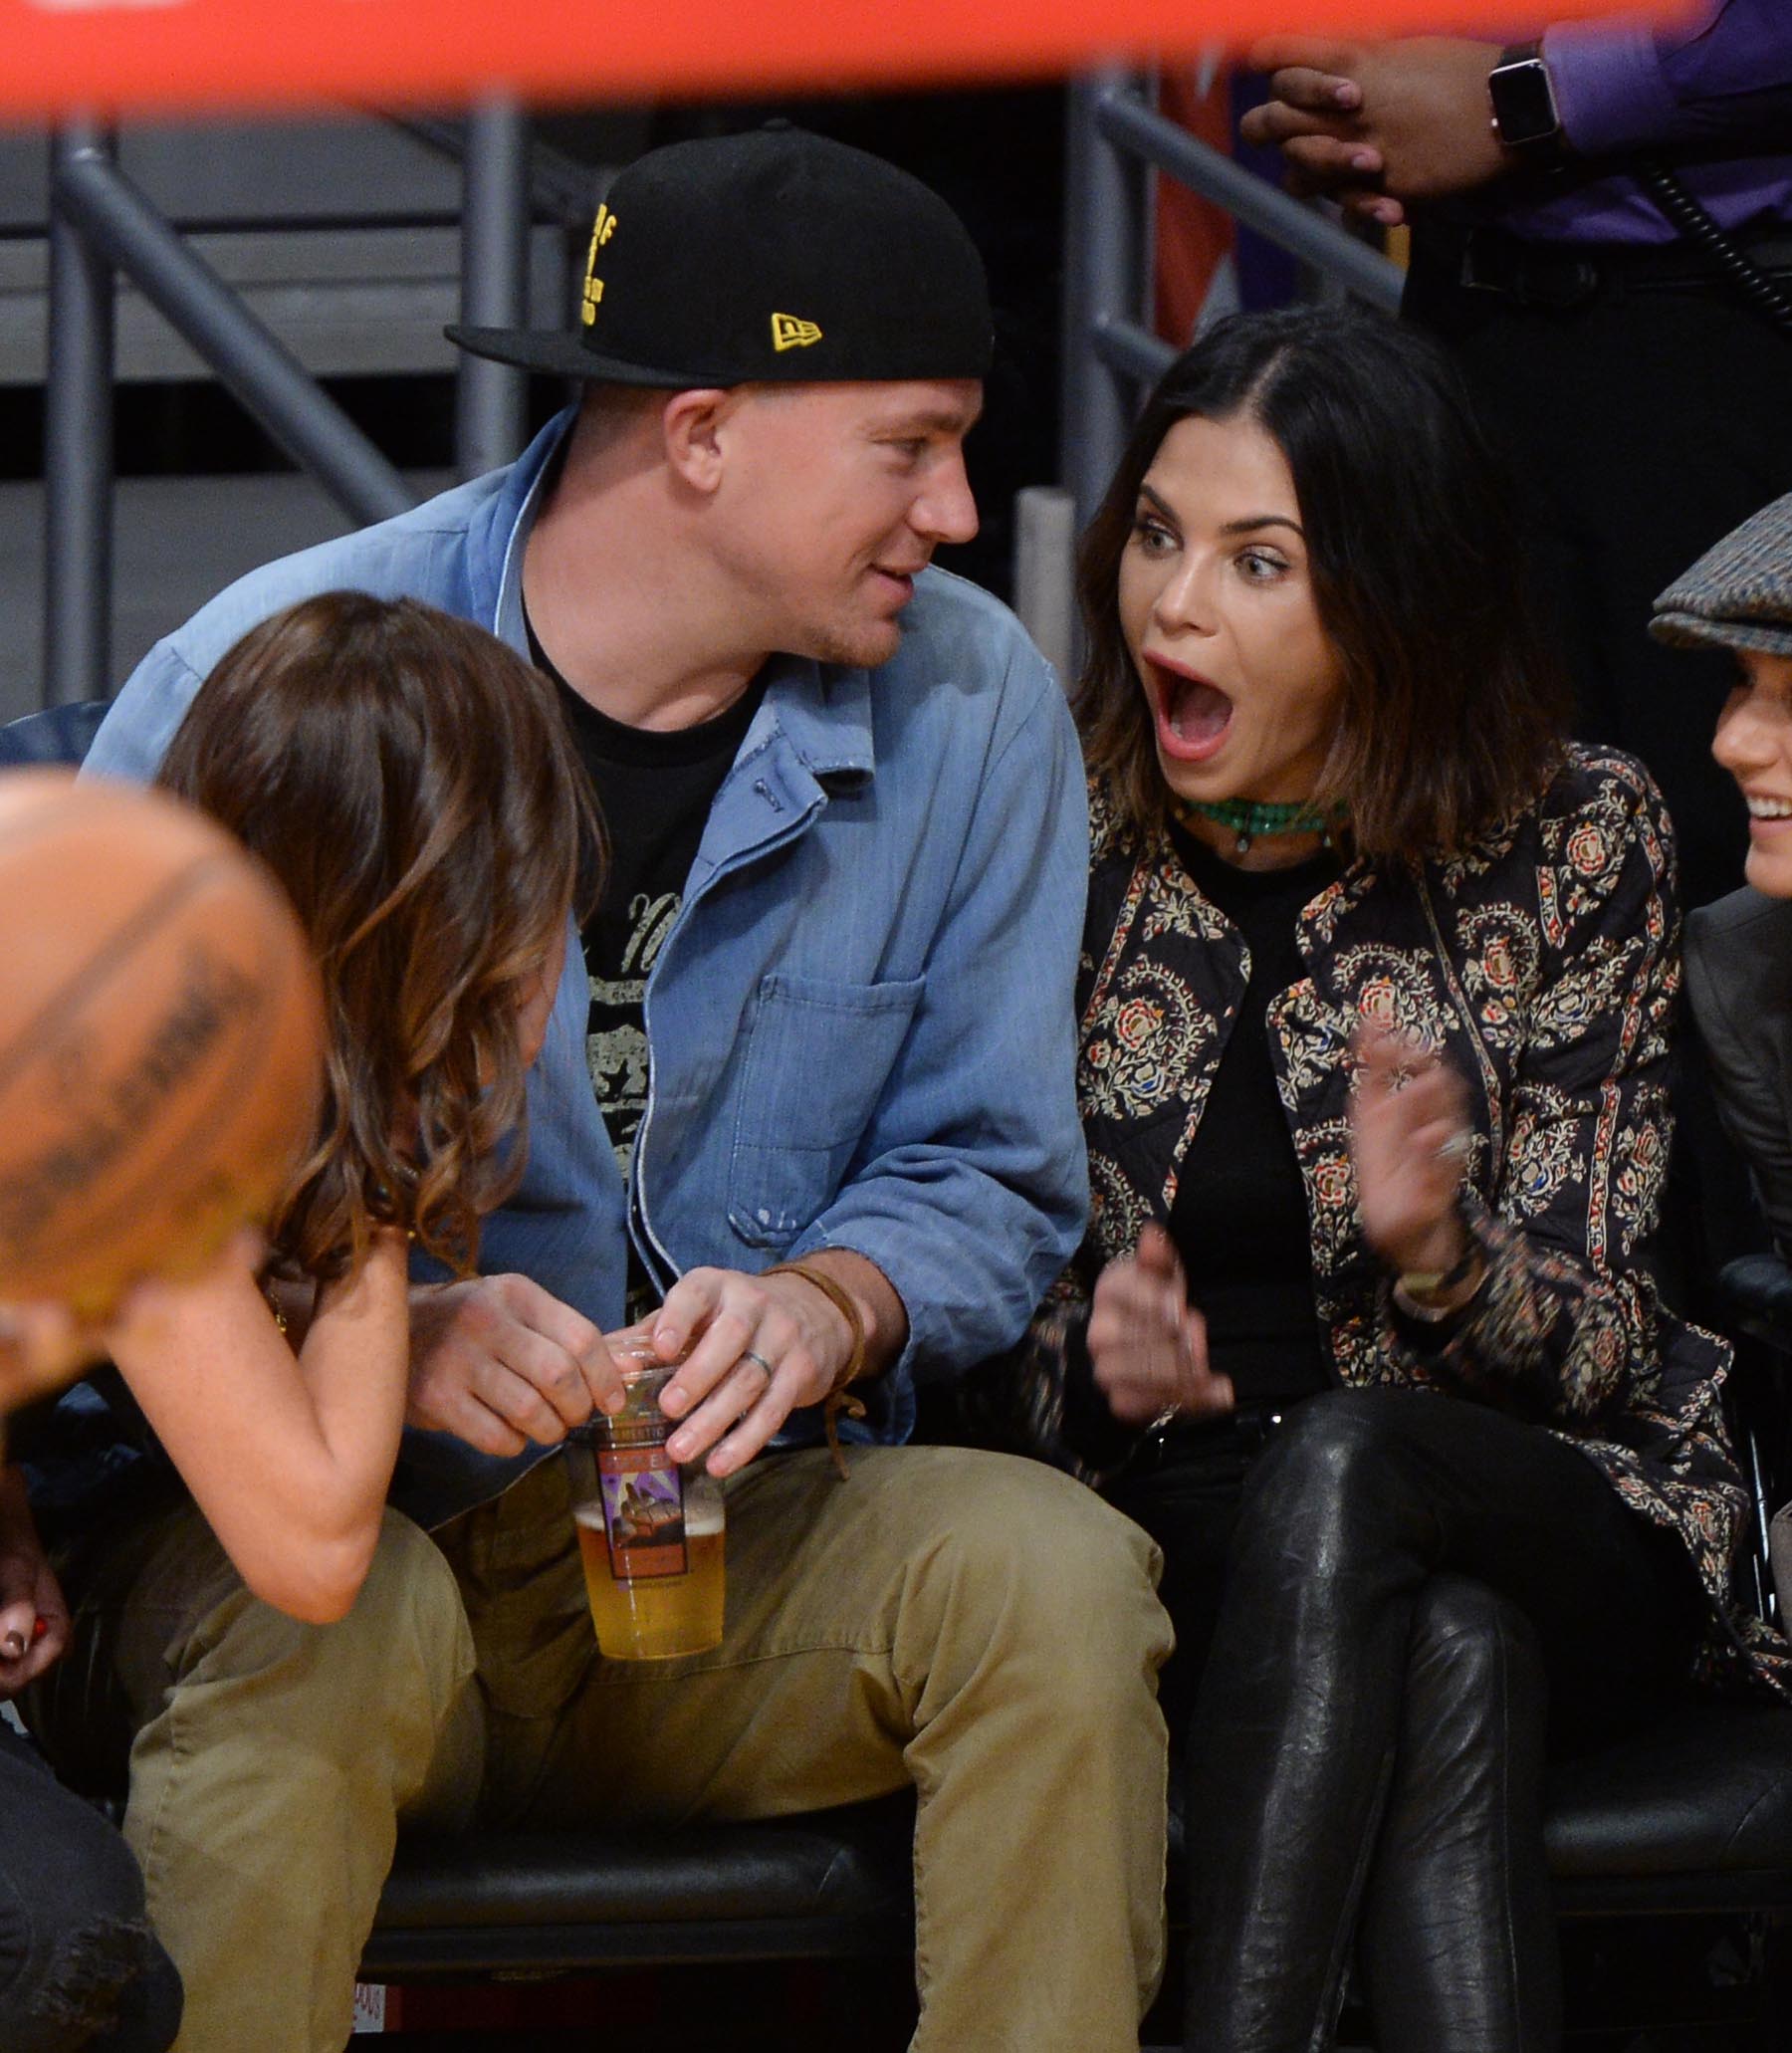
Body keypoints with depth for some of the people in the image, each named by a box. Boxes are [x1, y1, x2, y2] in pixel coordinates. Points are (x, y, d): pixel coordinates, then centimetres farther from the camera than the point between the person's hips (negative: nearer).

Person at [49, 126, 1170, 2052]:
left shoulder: (969, 705, 0)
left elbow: (986, 1173, 7)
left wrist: (833, 1302, -18)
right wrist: (378, 1338, -27)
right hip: (324, 1500, -3)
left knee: (1052, 1571, -26)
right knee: (326, 1621, -36)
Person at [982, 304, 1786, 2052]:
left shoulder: (1571, 838, -2)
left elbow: (1589, 1350, -3)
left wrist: (1439, 1248, -27)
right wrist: (1088, 1362, -19)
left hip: (1553, 1528, 0)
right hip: (1159, 1543, 0)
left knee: (1334, 1467, -36)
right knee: (1449, 1653, -35)